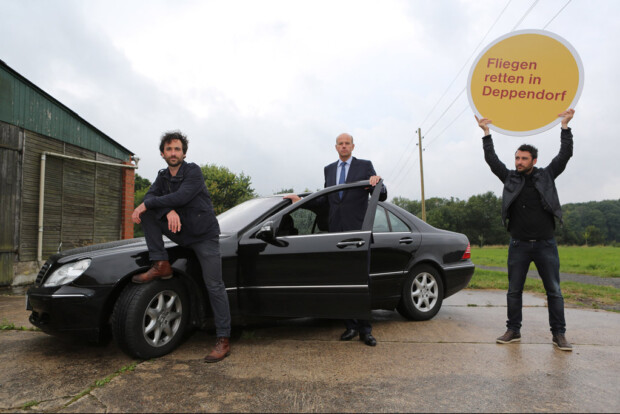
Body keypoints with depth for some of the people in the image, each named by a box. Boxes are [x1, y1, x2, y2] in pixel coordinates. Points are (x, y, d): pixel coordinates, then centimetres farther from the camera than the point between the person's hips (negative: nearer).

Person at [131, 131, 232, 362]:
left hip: (204, 235, -6)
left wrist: (147, 204, -21)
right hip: (180, 233, 6)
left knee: (214, 286, -11)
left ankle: (223, 340, -6)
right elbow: (150, 196, -6)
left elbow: (181, 197, -24)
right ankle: (161, 265, -8)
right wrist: (169, 211, -25)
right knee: (147, 214, -10)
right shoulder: (163, 176, 9)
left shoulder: (193, 171, -10)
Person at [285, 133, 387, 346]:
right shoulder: (328, 169, 17)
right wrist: (301, 200, 10)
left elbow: (382, 196, 0)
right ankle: (350, 326, 18)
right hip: (336, 230, 4)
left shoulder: (365, 166, 4)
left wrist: (378, 183, -21)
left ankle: (365, 329, 6)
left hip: (357, 230, -4)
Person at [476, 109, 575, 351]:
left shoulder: (547, 175, 6)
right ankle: (513, 331, 16)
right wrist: (486, 133, 2)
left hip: (545, 244, -1)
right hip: (519, 245, 1)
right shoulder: (510, 178, 7)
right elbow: (491, 159, 4)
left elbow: (565, 155, 1)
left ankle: (559, 334, 13)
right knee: (514, 290, 6)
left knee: (554, 291, 3)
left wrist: (565, 125, -1)